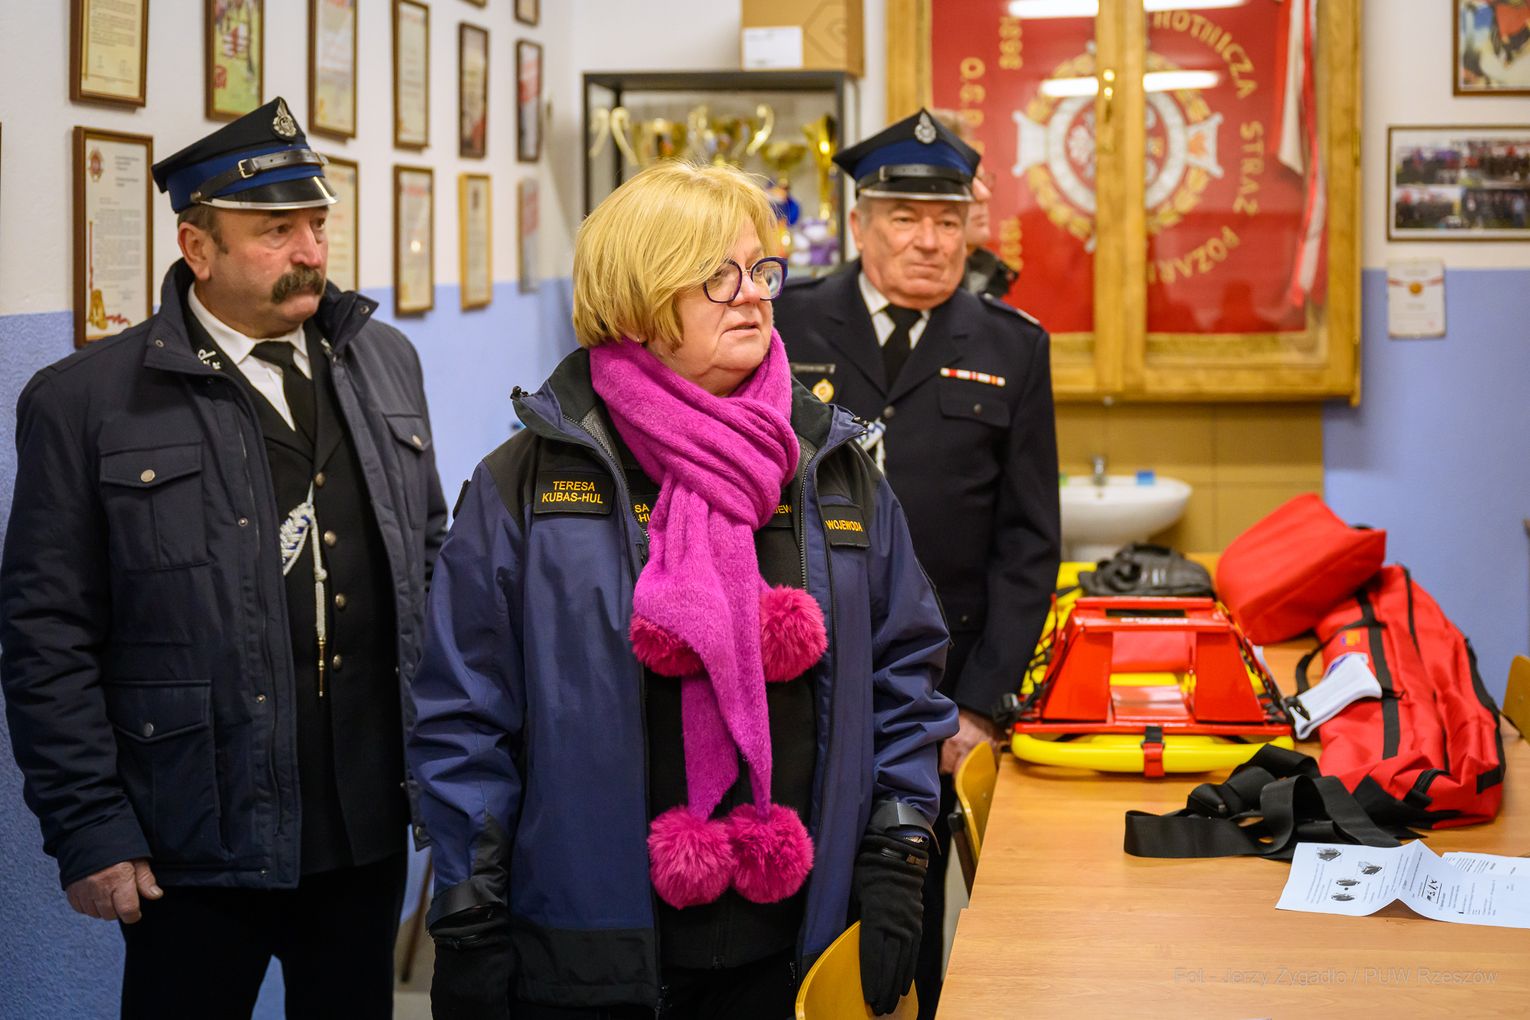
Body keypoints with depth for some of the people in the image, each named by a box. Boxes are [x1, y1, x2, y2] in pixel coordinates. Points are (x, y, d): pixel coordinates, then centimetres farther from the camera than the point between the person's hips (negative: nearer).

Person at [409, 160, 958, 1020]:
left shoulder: (836, 471, 7)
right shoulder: (530, 482, -3)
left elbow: (903, 674, 11)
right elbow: (465, 717, -3)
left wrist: (893, 867, 4)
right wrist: (468, 933, -4)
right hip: (585, 946, -3)